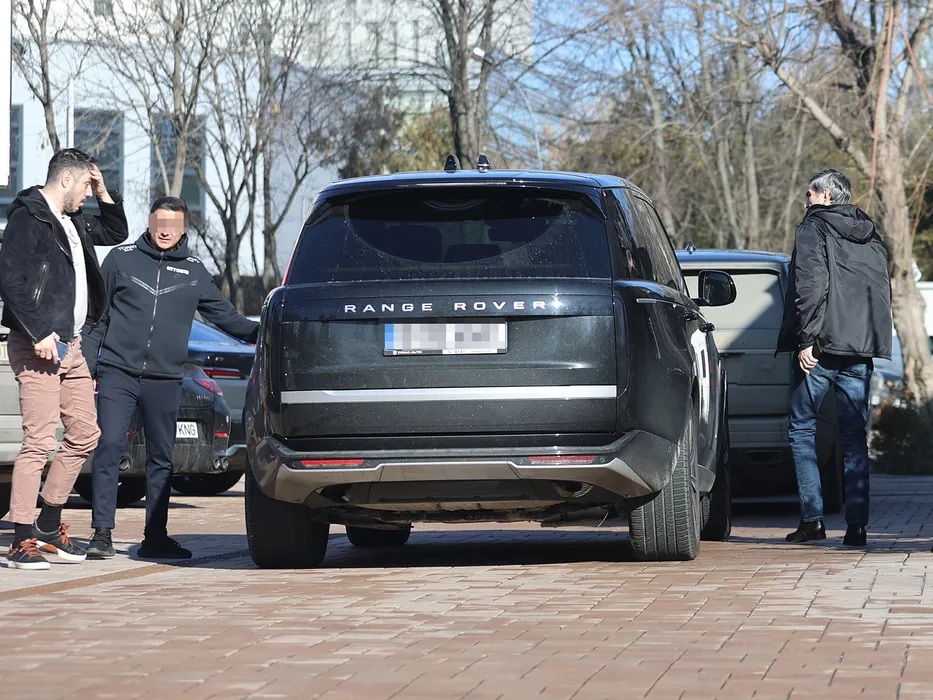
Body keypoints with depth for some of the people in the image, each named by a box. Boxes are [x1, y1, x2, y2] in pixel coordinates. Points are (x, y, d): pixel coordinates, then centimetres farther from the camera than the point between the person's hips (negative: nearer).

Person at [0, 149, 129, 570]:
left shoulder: (73, 222, 18)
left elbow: (116, 233, 35)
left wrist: (105, 193, 18)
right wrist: (38, 333, -21)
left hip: (70, 345, 9)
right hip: (37, 346, -9)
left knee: (84, 436, 11)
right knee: (39, 441, -12)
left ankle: (48, 524, 24)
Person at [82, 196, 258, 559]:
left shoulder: (194, 272, 11)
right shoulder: (121, 258, 5)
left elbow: (225, 316, 17)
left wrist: (263, 333, 3)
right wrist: (88, 364, 3)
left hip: (165, 379, 2)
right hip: (117, 372, -2)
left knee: (161, 458, 6)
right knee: (108, 447, -12)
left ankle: (156, 537, 12)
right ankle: (102, 532, -9)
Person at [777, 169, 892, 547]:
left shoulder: (814, 228, -4)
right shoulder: (872, 238, 17)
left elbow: (810, 286, -15)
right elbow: (884, 293, 19)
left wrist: (806, 340, -16)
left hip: (820, 349, -5)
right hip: (860, 353, 5)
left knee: (801, 430, 5)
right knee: (854, 438, 6)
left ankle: (812, 518, -3)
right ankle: (857, 525, 0)